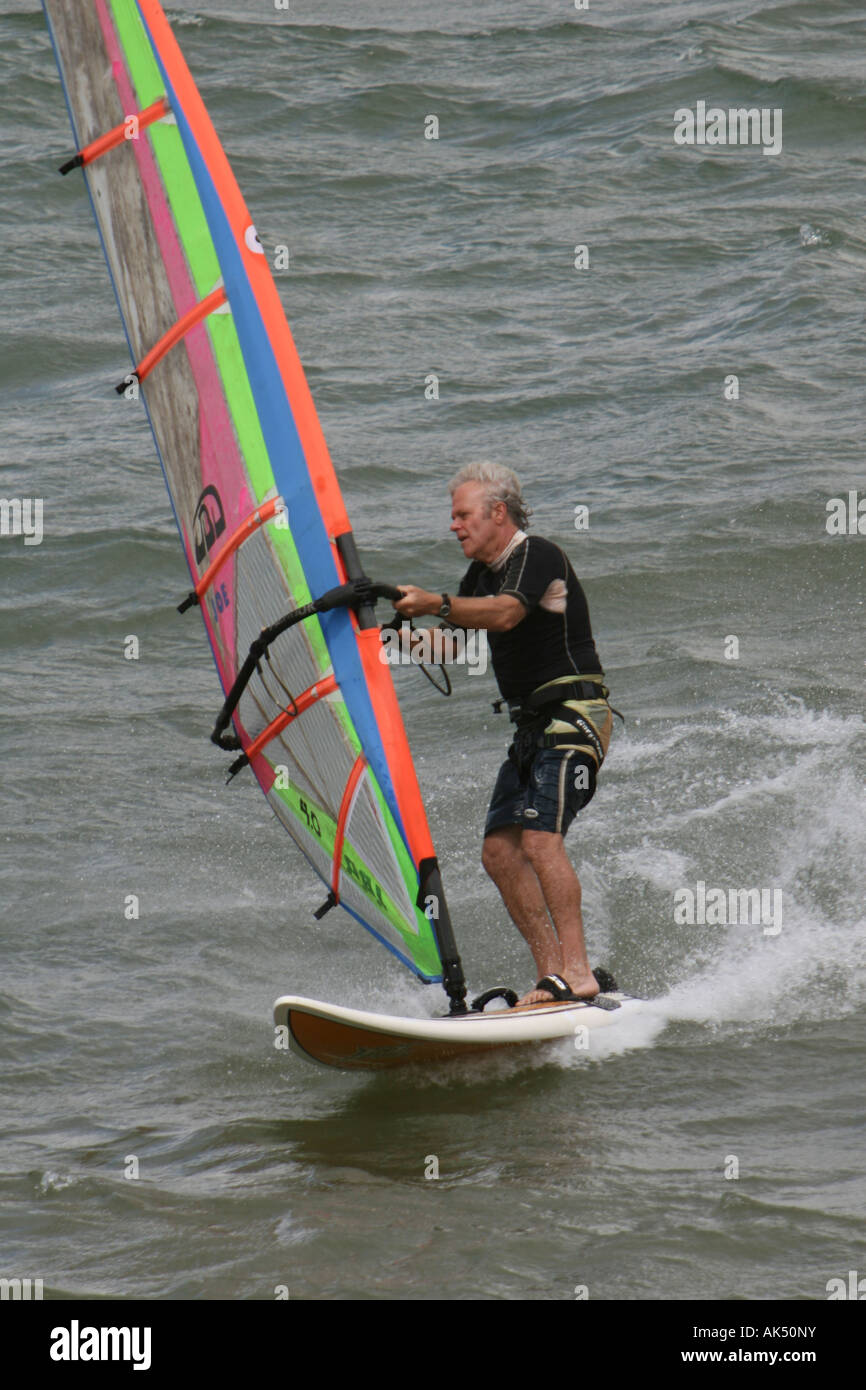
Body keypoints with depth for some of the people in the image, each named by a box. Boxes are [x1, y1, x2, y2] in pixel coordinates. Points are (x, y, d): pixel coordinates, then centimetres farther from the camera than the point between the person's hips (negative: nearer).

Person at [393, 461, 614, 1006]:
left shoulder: (539, 556, -11)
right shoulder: (481, 576, 18)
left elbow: (504, 614, -29)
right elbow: (449, 646, 21)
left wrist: (435, 604, -40)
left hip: (575, 716, -9)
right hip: (533, 725, 10)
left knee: (540, 838, -22)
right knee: (500, 850, -1)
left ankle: (578, 974, -24)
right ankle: (553, 973, -1)